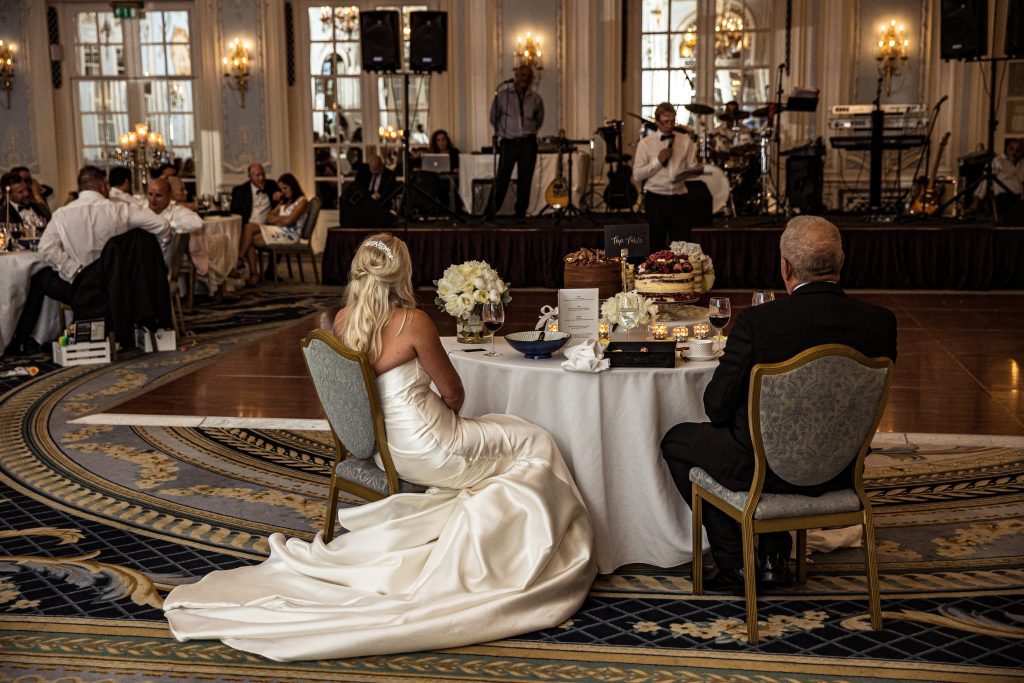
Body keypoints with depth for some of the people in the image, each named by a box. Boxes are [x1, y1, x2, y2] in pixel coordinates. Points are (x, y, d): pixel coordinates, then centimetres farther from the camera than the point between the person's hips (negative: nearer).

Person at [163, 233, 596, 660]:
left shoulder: (343, 320, -1)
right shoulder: (412, 321, -21)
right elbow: (453, 392, -9)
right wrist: (447, 413, 15)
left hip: (377, 443, 8)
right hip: (422, 451, -8)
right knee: (531, 443, 10)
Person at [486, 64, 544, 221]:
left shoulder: (536, 99, 6)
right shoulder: (502, 95, 2)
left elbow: (539, 120, 21)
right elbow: (494, 118, 11)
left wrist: (528, 132, 14)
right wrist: (503, 132, 11)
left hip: (528, 143, 2)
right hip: (508, 142, -2)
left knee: (525, 181, 1)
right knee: (502, 180, -4)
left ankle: (520, 214, 9)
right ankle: (489, 214, 3)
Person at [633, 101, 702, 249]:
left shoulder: (686, 141, 9)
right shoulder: (646, 144, 2)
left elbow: (693, 168, 7)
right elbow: (637, 175, -3)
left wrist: (695, 171, -16)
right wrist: (658, 161, -11)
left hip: (679, 199, 1)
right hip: (656, 199, -1)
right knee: (656, 246, 6)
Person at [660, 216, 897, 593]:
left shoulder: (756, 321, -23)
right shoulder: (881, 321, -11)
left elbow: (717, 407, -13)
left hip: (763, 470, -5)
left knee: (676, 441, 21)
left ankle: (735, 564, 20)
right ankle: (774, 556, 32)